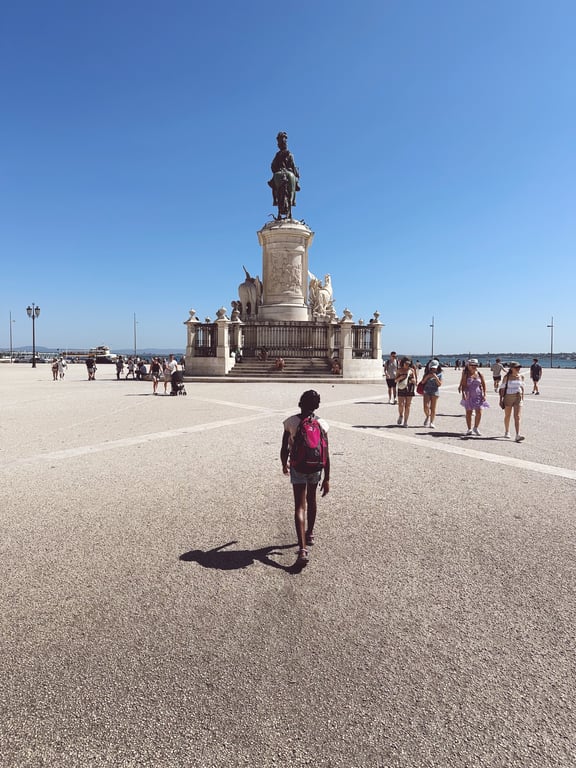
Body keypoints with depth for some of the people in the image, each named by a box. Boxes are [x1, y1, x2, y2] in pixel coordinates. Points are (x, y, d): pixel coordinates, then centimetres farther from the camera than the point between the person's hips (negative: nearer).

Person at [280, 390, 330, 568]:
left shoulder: (290, 422, -11)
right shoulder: (321, 424, -7)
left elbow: (284, 449, -5)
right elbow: (326, 454, -8)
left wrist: (284, 465, 15)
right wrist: (327, 479, -2)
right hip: (315, 467, 3)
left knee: (300, 507, -4)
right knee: (311, 500, 24)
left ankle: (303, 549, -16)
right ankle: (309, 534, 43)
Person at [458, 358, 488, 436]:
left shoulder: (479, 374, 3)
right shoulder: (465, 375, -1)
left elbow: (484, 385, 7)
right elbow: (463, 385, -5)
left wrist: (484, 395, -1)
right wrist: (463, 393, -18)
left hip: (478, 396, 1)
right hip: (469, 396, -1)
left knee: (479, 412, -6)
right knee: (468, 412, 4)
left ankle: (476, 428, 15)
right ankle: (469, 429, 17)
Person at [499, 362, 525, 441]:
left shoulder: (521, 377, 4)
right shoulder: (507, 377, -5)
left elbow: (522, 387, 14)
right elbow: (502, 388, -3)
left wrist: (522, 398, 14)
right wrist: (501, 399, -6)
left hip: (518, 397, 2)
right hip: (508, 397, -1)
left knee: (517, 417, -8)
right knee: (507, 415, 12)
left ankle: (518, 435, -15)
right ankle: (507, 432, 31)